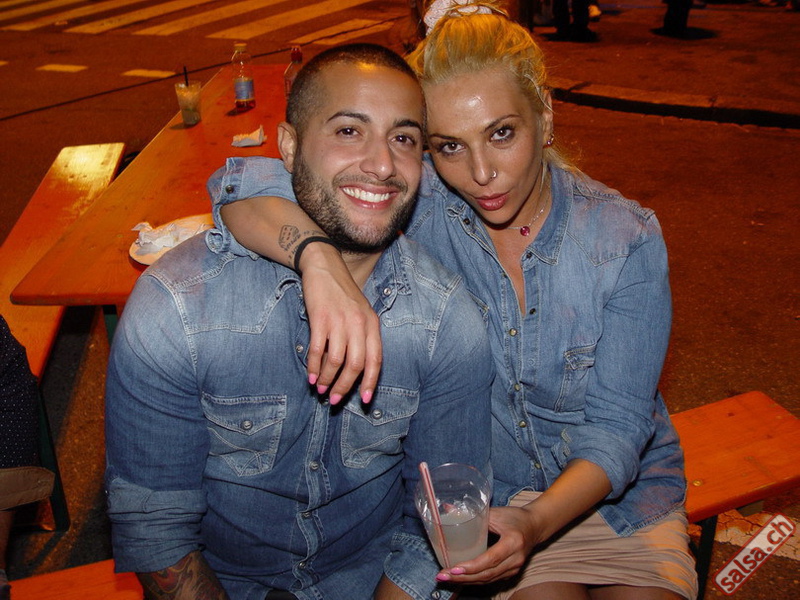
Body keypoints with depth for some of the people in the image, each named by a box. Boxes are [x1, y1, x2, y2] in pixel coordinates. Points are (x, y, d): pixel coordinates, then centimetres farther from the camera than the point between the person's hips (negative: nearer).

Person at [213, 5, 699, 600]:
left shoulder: (628, 239, -16)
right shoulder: (421, 206, -17)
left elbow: (616, 427, -15)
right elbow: (247, 187, -24)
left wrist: (535, 523, -33)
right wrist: (320, 257, -45)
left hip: (622, 487, 1)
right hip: (485, 489, -1)